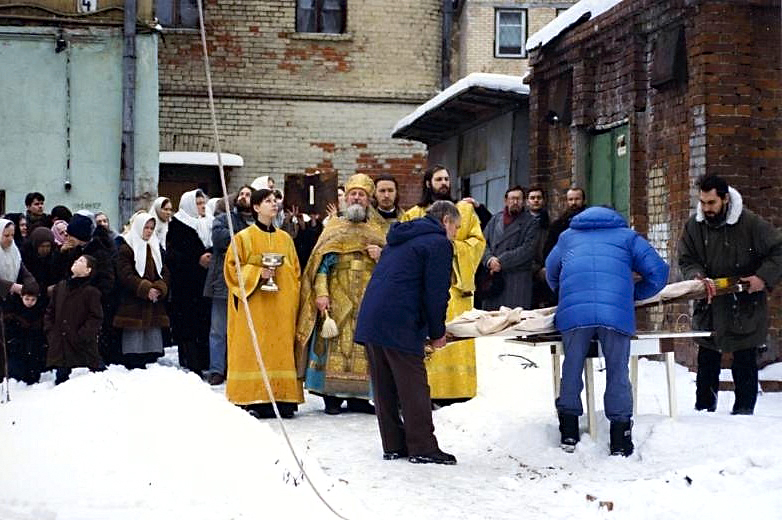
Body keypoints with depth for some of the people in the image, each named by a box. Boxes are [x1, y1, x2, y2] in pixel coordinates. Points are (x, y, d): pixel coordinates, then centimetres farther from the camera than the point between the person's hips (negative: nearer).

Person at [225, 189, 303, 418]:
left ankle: (282, 399, 2)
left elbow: (295, 271, 16)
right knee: (254, 350, -7)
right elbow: (231, 268, -1)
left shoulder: (285, 238, 13)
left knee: (282, 347, 0)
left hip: (282, 307, 4)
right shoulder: (243, 238, 2)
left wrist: (293, 300, 7)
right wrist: (257, 273, -14)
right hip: (254, 306, -4)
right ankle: (254, 398, -5)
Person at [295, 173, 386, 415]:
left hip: (368, 300, 2)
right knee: (335, 345, -6)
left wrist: (381, 256, -6)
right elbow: (321, 262, 1)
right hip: (338, 299, -2)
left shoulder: (377, 231, 16)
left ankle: (357, 396, 8)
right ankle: (331, 396, 0)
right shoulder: (333, 227, 10)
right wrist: (321, 292, -12)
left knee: (364, 345, 0)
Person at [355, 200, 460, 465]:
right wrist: (437, 332, 1)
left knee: (384, 387, 11)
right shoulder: (438, 243, -3)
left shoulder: (400, 240, 25)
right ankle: (422, 447, 0)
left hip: (369, 321, 9)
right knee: (413, 386, -3)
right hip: (400, 325, -9)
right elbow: (436, 292, -9)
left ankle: (393, 445, 17)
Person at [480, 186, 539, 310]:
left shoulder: (530, 222, 4)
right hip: (492, 278, 4)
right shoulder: (495, 219, 18)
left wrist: (502, 262, -12)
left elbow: (527, 250, -7)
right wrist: (489, 260, -10)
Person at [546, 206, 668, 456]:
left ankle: (569, 433, 20)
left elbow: (551, 273, 43)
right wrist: (634, 294, 32)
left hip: (573, 311, 1)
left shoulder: (567, 237, 33)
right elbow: (658, 271, 19)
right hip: (617, 313, -1)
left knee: (572, 368, 15)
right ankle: (620, 441, 10)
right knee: (618, 372, 8)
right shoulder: (628, 236, 26)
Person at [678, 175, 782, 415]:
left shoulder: (749, 223, -13)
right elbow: (687, 260, 2)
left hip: (745, 307, -4)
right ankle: (704, 410, 22)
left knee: (745, 364, 3)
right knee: (707, 363, 12)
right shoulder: (694, 226, -1)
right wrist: (697, 277, -19)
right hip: (709, 308, 4)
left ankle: (743, 411, 13)